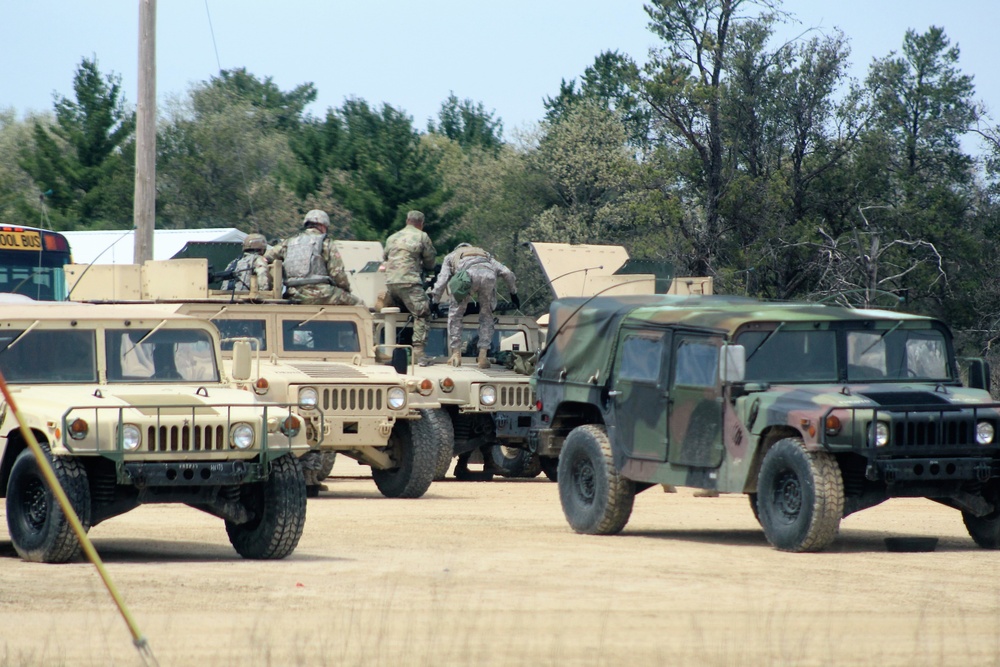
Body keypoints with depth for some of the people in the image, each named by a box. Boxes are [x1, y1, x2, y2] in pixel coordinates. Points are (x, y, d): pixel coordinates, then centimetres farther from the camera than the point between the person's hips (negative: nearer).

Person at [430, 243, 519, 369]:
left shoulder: (451, 256, 39)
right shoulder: (486, 255, 44)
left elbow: (442, 280, 27)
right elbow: (507, 273, 32)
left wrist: (434, 302, 34)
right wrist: (513, 293, 39)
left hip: (468, 274, -2)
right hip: (489, 275, 2)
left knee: (455, 313, 16)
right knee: (486, 315, 18)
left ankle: (456, 354, 12)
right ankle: (482, 356, 11)